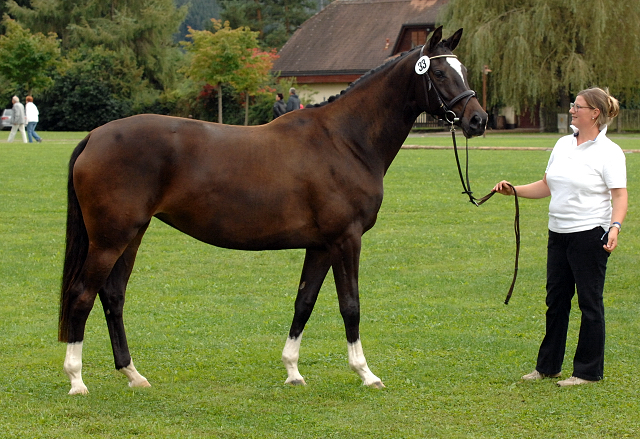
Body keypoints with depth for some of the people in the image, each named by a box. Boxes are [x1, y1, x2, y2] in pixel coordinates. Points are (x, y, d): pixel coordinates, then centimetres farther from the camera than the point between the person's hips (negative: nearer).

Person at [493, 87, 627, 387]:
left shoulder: (608, 152, -10)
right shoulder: (563, 145, 12)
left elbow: (619, 196, -16)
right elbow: (546, 186, 19)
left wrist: (615, 227, -31)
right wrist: (513, 190, 8)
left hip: (590, 235, -8)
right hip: (559, 234, 8)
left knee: (590, 303, 0)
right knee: (555, 300, 14)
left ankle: (589, 371, 9)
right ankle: (548, 366, 24)